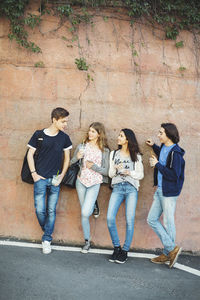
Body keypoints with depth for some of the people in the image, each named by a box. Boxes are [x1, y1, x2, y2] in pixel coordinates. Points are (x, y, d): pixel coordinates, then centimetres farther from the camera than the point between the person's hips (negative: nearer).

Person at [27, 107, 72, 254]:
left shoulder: (64, 138, 3)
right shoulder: (39, 135, -3)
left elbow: (67, 158, 9)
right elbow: (30, 154, 3)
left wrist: (61, 176, 1)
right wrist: (34, 173, -4)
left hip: (55, 180, 2)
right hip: (40, 179, -2)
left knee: (51, 210, 4)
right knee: (40, 210, -2)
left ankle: (47, 239, 15)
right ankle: (47, 231, 25)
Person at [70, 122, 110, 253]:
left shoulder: (105, 151, -1)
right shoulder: (82, 146, 4)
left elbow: (106, 171, -2)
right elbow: (71, 163, 8)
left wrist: (94, 166, -13)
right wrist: (77, 157, -11)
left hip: (95, 183, -2)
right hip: (81, 181, 3)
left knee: (85, 213, -17)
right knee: (84, 214, 9)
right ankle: (87, 241, 23)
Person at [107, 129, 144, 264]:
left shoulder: (136, 156, 9)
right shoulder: (114, 154, 17)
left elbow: (140, 175, 7)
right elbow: (110, 174, 15)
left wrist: (128, 172, -9)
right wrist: (115, 169, -6)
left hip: (131, 188, -2)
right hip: (117, 188, 2)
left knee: (130, 220, -7)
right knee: (110, 218, -12)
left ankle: (125, 251, 5)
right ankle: (117, 247, 5)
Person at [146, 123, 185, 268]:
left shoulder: (175, 153, -18)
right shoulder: (164, 147, 9)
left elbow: (174, 175, -23)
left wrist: (157, 164, -17)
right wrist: (153, 146, 27)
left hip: (169, 193, -10)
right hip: (160, 190, 10)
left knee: (168, 223, 1)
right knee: (152, 219, 10)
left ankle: (168, 253, 16)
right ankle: (172, 248, 16)